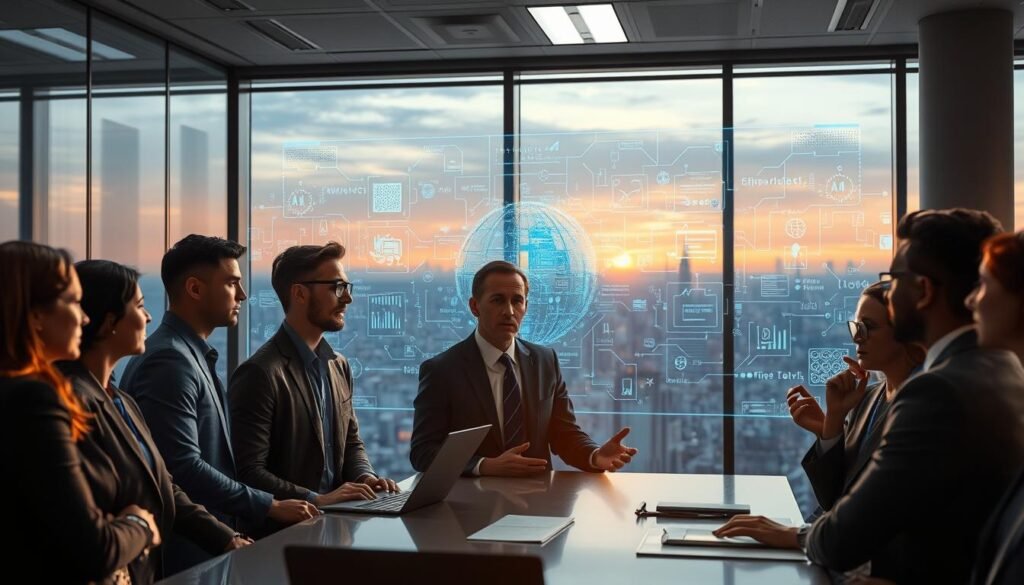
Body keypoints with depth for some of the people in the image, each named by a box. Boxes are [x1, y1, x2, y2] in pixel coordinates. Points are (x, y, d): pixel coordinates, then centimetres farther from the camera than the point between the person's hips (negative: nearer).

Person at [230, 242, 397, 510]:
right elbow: (249, 473, -16)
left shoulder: (339, 366, 12)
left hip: (334, 515, 7)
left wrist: (365, 477, 2)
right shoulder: (260, 373, -13)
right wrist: (317, 499, -21)